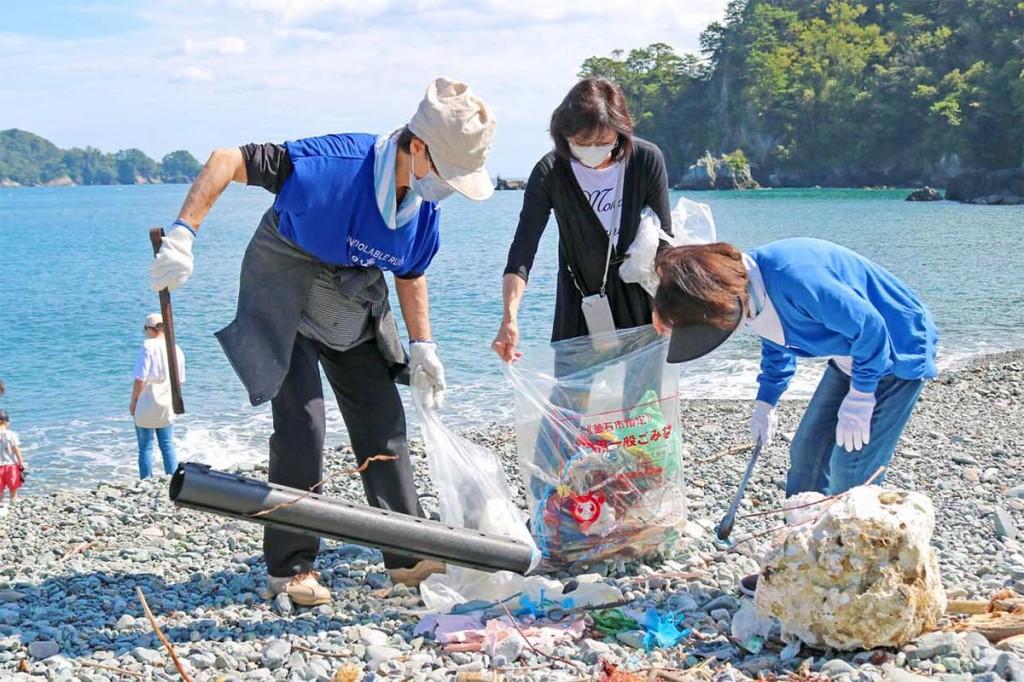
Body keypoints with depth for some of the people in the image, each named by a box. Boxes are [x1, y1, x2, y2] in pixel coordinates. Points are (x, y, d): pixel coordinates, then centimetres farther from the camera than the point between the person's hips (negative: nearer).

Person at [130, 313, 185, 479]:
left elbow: (140, 378, -16)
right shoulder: (176, 349, 1)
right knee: (168, 447, 13)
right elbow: (180, 380, 8)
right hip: (167, 405, 5)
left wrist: (133, 401, -5)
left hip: (147, 405, -5)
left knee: (145, 448, 4)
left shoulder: (148, 346, -15)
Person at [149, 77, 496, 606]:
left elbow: (410, 274, 8)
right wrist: (183, 233, -37)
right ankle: (289, 567, 2)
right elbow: (227, 162, -29)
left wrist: (422, 347, 5)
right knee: (302, 425, -12)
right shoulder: (333, 164, -32)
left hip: (355, 310, 7)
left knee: (384, 421, 5)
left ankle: (407, 554, 15)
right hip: (285, 299, -7)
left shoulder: (425, 205, -9)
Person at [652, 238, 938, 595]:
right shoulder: (747, 292, -6)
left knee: (852, 467, -11)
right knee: (808, 451, 9)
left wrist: (859, 397, -20)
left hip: (895, 350, -9)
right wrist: (766, 401, 13)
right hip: (851, 357, 9)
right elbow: (777, 343, 15)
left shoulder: (793, 277, -36)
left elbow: (869, 327, -28)